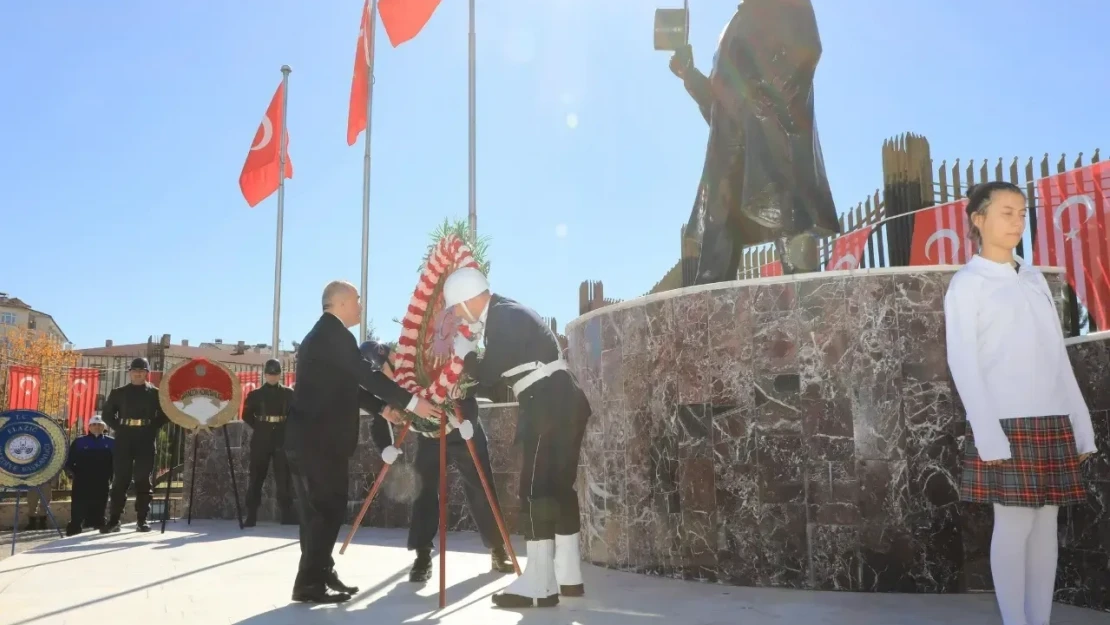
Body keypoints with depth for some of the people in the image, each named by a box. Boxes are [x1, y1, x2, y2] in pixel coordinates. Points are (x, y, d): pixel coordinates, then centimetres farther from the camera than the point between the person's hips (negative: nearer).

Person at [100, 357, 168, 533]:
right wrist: (118, 427, 1)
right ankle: (114, 520, 5)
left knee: (143, 479, 0)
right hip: (123, 439, 1)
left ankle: (141, 520, 5)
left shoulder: (156, 393, 6)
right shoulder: (118, 393, 10)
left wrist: (152, 428, -5)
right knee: (120, 479, 0)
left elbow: (166, 414, 6)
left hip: (146, 440, -1)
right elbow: (106, 414, 13)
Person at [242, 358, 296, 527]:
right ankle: (251, 516, 6)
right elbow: (247, 415, 8)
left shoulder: (289, 394, 7)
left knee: (284, 479, -2)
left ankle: (287, 516, 2)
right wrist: (259, 426, 1)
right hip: (261, 440, 0)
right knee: (256, 478, 2)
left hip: (283, 439, 0)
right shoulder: (255, 394, 6)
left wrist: (287, 428, -1)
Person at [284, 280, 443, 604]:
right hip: (318, 439, -10)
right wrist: (411, 402, -18)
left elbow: (346, 384, 22)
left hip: (311, 437, 10)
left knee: (320, 509, 13)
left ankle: (321, 575, 19)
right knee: (327, 509, -5)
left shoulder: (321, 334, 20)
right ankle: (310, 583, -1)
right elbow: (365, 375, -19)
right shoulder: (334, 333, -12)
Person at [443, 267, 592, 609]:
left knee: (536, 490, -8)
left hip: (549, 407, -10)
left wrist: (462, 352, 3)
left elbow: (489, 376, -11)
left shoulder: (502, 317, -12)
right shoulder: (508, 312, 18)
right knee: (558, 487, 13)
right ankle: (568, 576, 19)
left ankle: (539, 585, -6)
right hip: (563, 404, 10)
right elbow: (500, 373, 24)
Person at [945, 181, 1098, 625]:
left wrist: (1081, 424, 10)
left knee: (1046, 524, 6)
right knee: (1014, 525, -5)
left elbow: (1058, 357, 16)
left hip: (1051, 421, 6)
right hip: (1005, 422, -6)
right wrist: (988, 434, -16)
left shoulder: (1035, 279, 16)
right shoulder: (966, 283, -1)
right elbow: (963, 363, -8)